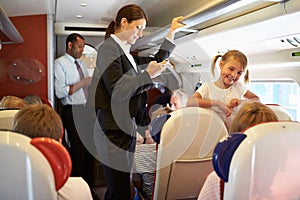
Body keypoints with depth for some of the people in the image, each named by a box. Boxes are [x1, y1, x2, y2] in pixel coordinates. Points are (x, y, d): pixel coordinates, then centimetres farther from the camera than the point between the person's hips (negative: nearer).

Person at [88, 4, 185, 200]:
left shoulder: (126, 52, 17)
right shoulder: (109, 48, -7)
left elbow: (155, 62, 25)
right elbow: (118, 91, -17)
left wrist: (172, 32, 25)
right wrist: (148, 74, -12)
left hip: (126, 128, 9)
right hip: (114, 130, -9)